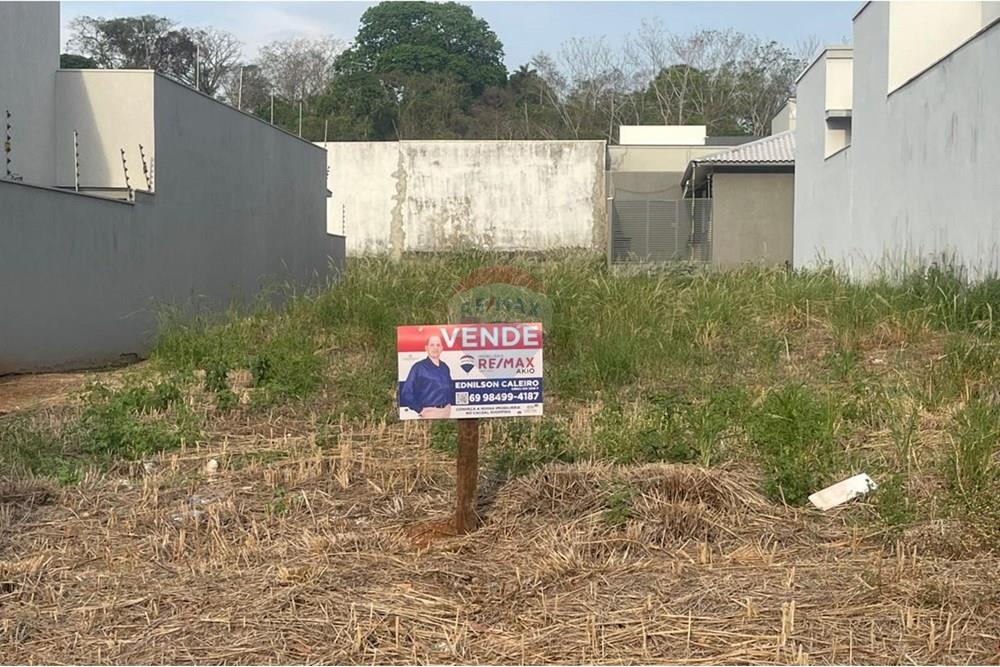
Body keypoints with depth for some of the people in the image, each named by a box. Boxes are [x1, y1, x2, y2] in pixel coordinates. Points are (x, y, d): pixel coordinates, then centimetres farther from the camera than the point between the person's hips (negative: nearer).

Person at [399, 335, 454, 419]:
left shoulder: (445, 367, 10)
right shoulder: (418, 367, -7)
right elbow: (406, 392, -9)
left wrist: (450, 403, 11)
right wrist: (419, 409, -11)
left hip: (446, 411, 5)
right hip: (429, 412, -5)